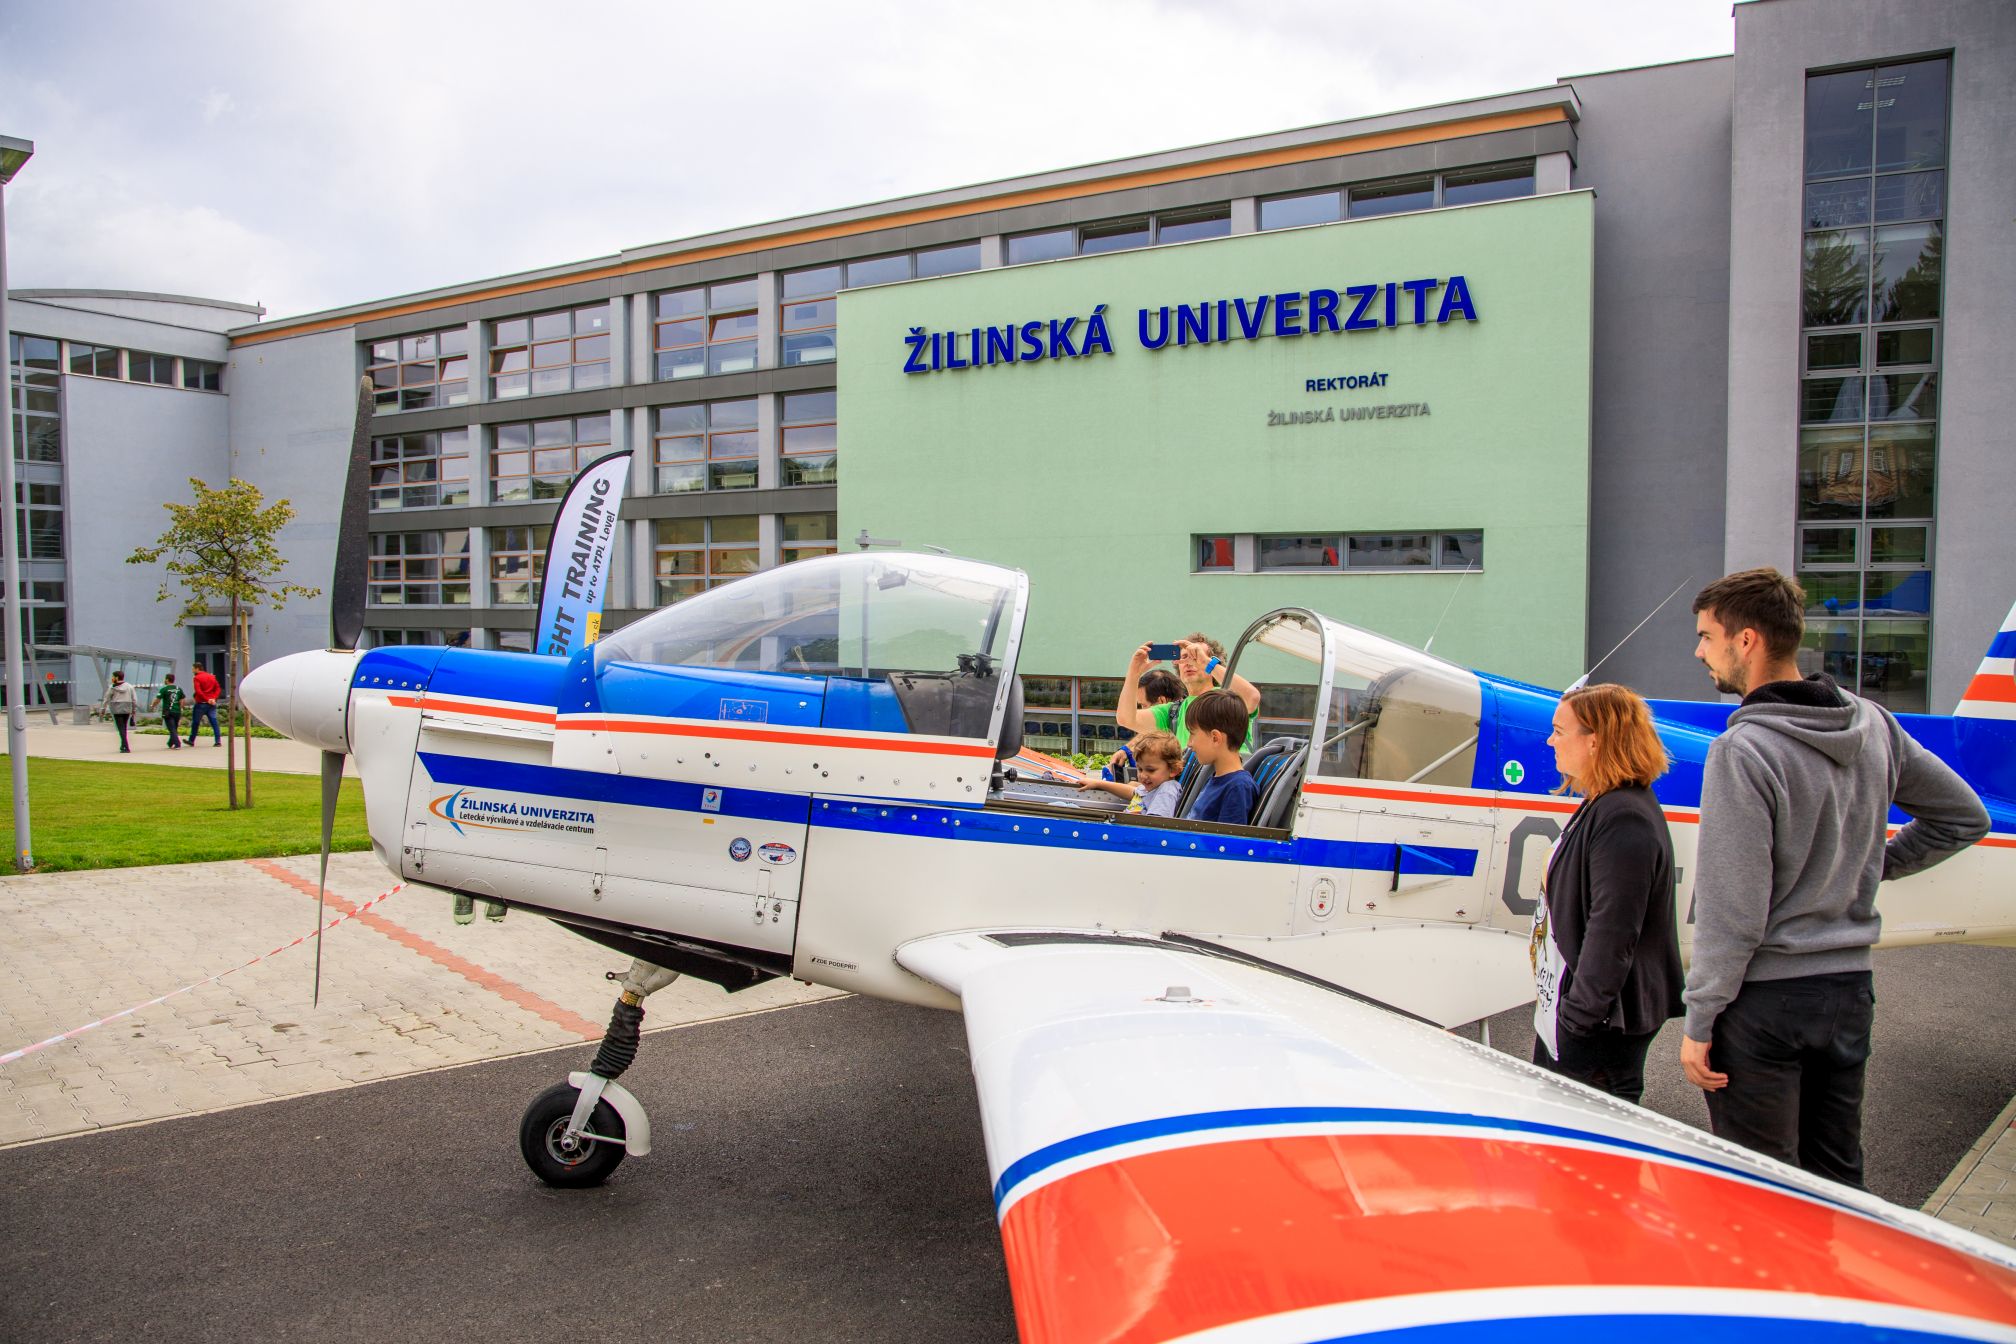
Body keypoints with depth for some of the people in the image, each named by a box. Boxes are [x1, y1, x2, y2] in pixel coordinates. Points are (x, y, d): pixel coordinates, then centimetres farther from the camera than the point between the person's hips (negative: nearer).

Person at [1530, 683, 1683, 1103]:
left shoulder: (1624, 821, -22)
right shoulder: (1604, 806, 11)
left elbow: (1613, 934, -25)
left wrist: (1578, 1017, -22)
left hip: (1603, 1025, -11)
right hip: (1564, 1008, 11)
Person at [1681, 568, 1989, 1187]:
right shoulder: (1874, 725, 3)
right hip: (1851, 986, 7)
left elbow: (1732, 912, -19)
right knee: (1838, 1179, 20)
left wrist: (1699, 1022, -11)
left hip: (1765, 997, -7)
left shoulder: (1743, 750, -20)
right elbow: (1966, 817, 16)